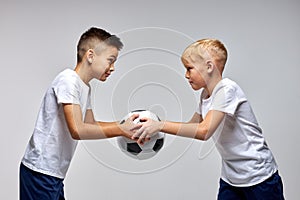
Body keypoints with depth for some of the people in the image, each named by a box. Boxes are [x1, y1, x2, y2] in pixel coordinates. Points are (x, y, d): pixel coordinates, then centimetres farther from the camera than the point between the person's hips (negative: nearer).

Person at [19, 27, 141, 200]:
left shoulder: (85, 87, 12)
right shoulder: (68, 79, -17)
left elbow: (91, 125, 19)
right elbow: (77, 130, -24)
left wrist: (125, 125, 7)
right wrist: (121, 130, -19)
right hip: (40, 171, -9)